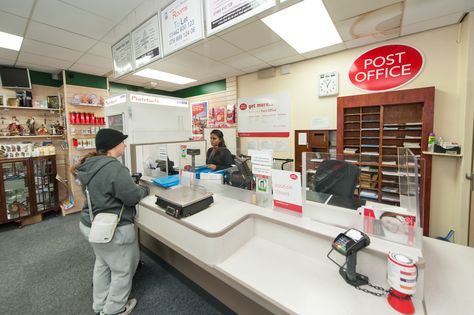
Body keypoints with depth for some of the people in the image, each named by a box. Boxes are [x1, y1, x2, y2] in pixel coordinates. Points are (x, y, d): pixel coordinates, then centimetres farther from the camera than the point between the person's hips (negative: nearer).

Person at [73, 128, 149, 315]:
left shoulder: (89, 164, 2)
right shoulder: (114, 167, -27)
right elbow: (133, 197, -24)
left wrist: (132, 183, 10)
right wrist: (145, 190, -4)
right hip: (113, 229, -9)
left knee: (103, 263, 28)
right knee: (122, 269, 14)